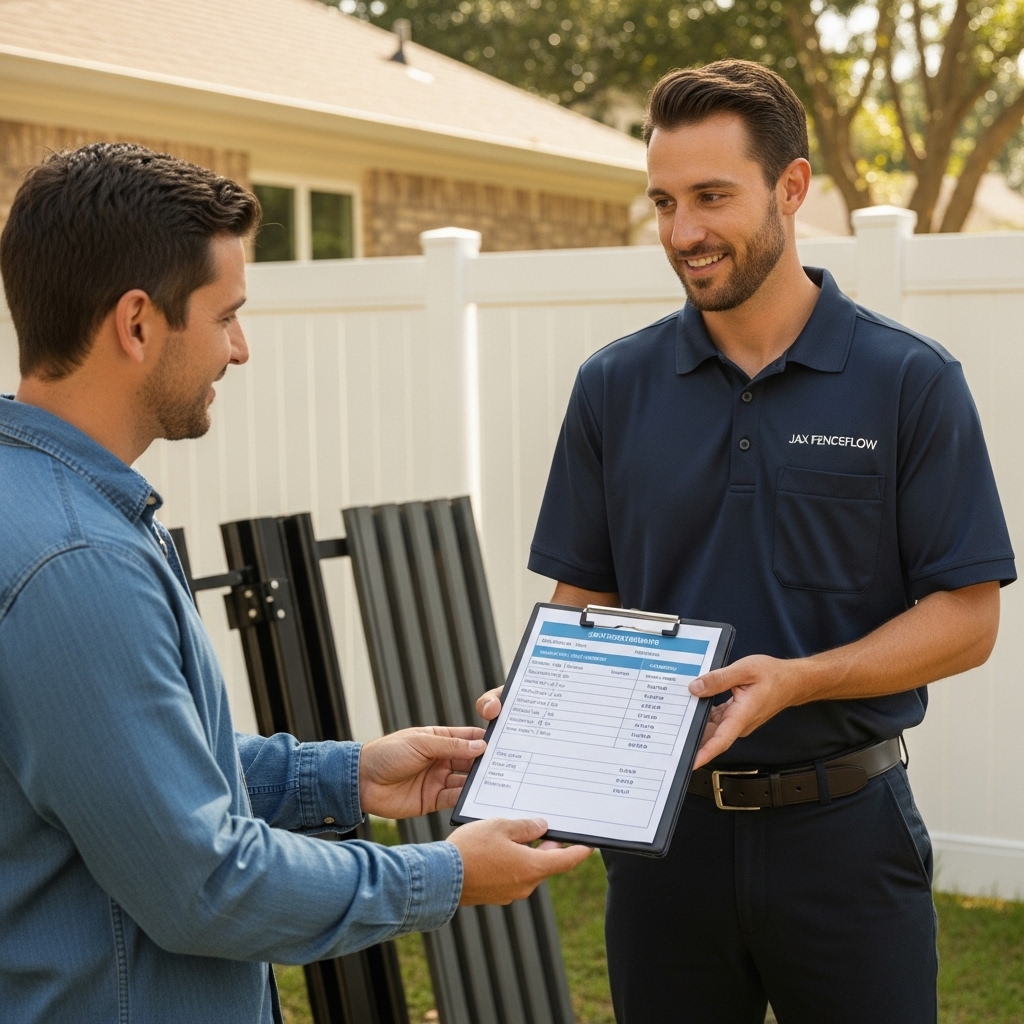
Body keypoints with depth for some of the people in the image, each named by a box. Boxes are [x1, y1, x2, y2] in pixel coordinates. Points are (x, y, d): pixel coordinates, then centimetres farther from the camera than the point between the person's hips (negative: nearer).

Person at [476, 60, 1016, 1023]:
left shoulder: (911, 381, -6)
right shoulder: (614, 386, 3)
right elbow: (583, 597, 8)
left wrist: (796, 679, -21)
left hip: (842, 826, -2)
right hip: (662, 824, 2)